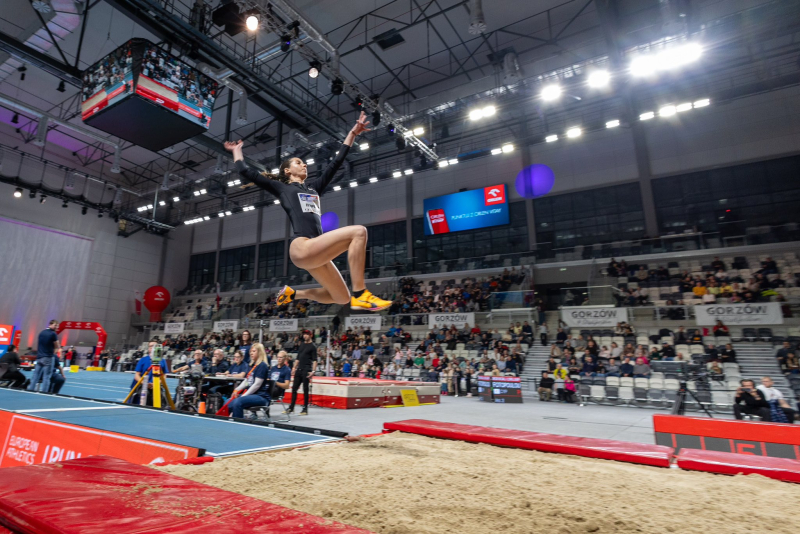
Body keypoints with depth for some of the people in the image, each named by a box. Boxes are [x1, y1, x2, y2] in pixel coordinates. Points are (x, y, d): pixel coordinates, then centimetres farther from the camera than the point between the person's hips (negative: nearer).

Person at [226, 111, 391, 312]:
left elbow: (337, 162, 31)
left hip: (315, 250, 7)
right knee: (359, 231, -21)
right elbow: (246, 172, 20)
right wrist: (237, 150, 37)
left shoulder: (314, 186, 29)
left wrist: (353, 133, 34)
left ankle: (293, 294, 27)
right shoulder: (282, 188, 17)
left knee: (341, 299, 7)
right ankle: (360, 294, -24)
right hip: (302, 248, -7)